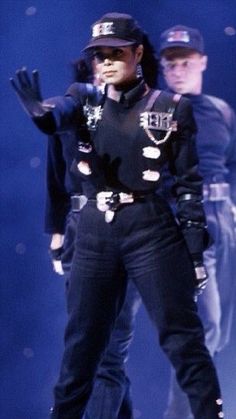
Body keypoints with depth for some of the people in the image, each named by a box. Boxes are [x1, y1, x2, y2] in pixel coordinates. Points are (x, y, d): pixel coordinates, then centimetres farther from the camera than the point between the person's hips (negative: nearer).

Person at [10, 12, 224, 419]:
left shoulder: (170, 108, -1)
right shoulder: (86, 100, 6)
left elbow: (188, 182, 0)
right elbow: (59, 114, -18)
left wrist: (195, 247, -5)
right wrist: (39, 110, -43)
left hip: (151, 231, -3)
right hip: (95, 233, 3)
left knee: (182, 337, -3)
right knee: (82, 340, 9)